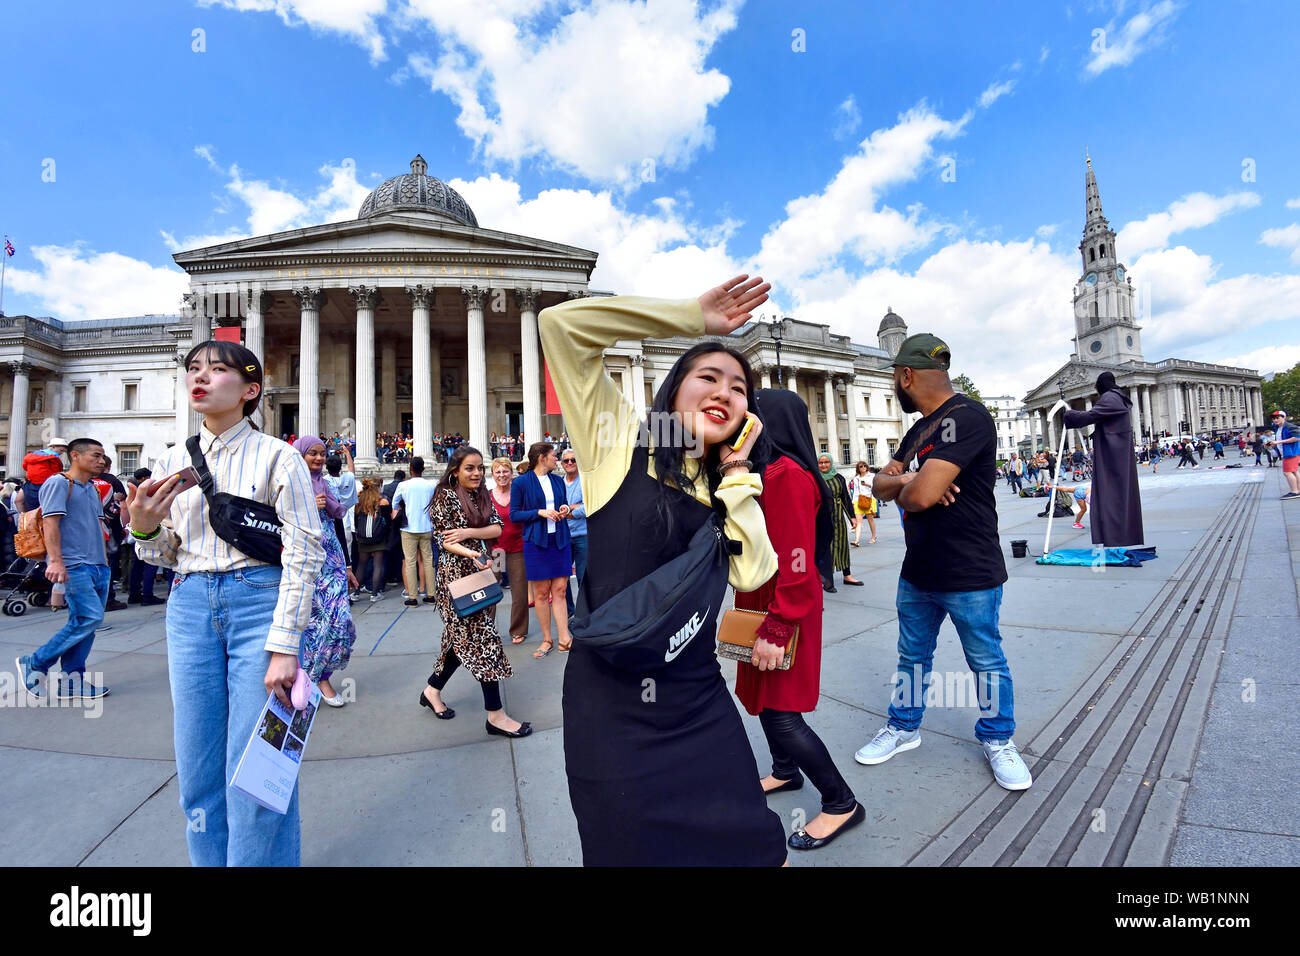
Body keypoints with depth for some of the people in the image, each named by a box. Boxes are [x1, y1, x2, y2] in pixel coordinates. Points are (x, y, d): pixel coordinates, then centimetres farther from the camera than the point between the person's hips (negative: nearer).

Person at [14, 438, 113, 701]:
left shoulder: (93, 489, 19)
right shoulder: (58, 483, -6)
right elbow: (50, 523, -14)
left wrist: (104, 559, 19)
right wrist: (56, 561, -23)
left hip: (98, 566, 8)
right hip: (74, 565, -8)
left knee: (83, 622, 7)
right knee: (89, 618, -15)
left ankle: (72, 680, 12)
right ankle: (34, 664, 2)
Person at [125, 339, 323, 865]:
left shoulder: (277, 457, -7)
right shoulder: (174, 460, 9)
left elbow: (303, 555, -10)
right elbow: (166, 556, 15)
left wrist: (284, 645, -14)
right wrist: (143, 527, -7)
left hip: (259, 599, -5)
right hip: (190, 604, 5)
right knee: (197, 763, 13)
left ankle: (258, 859, 22)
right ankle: (209, 859, 33)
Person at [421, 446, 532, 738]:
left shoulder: (483, 495, 11)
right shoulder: (446, 496, -8)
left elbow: (497, 528, 1)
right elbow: (443, 540, -12)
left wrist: (468, 532, -16)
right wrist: (472, 553, -28)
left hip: (480, 572, 7)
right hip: (456, 574, -7)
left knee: (464, 638, 14)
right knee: (483, 637, -9)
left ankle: (432, 690, 34)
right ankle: (495, 715, -2)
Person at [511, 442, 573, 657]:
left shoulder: (558, 480, 12)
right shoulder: (521, 483, -3)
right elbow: (514, 515, -4)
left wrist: (565, 509, 1)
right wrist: (540, 512, -15)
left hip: (560, 540, 4)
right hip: (536, 542, -4)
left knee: (560, 591, 2)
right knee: (541, 593, 3)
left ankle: (564, 638, 3)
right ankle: (547, 640, 14)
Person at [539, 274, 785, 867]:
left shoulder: (726, 487, 10)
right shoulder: (619, 443, -5)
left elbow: (752, 574, -5)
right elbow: (563, 324, -14)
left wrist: (736, 471, -4)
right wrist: (693, 318, -10)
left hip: (698, 704, 5)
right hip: (610, 703, -4)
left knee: (751, 843, 12)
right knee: (631, 847, 13)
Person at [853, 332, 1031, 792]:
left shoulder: (966, 417, -20)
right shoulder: (919, 430, 11)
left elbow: (922, 494, -31)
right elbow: (882, 483, 9)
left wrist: (903, 488, -7)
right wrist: (906, 482, -14)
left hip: (970, 575, -8)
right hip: (917, 572, 8)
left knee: (987, 662, 13)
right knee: (912, 656, 19)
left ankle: (998, 740, 34)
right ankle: (904, 727, 36)